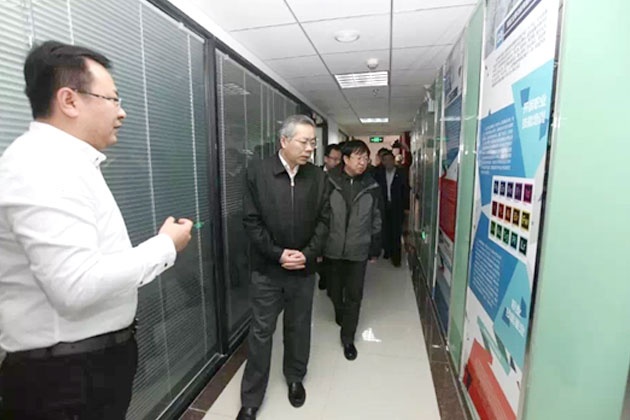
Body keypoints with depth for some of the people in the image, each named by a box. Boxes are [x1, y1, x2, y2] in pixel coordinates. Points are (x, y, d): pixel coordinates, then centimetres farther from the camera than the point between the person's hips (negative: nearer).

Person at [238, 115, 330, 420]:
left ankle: (295, 379, 45)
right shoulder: (257, 172, -8)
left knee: (299, 328, 18)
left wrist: (307, 254, -12)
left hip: (304, 269, 2)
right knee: (261, 332, 11)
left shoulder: (318, 177, -1)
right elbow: (251, 221, -9)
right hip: (266, 269, -2)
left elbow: (323, 220, 1)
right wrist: (278, 254, -14)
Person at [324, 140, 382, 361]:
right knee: (334, 291, 18)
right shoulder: (329, 183, -7)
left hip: (358, 251, 0)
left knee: (354, 296, 7)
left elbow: (376, 220, 6)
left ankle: (348, 338, 25)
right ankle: (341, 314, 50)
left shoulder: (371, 186, -1)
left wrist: (375, 250, 7)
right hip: (332, 249, 0)